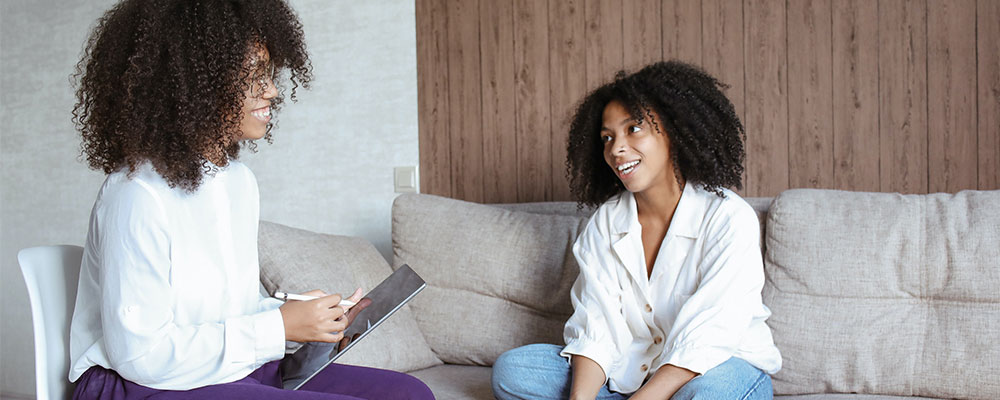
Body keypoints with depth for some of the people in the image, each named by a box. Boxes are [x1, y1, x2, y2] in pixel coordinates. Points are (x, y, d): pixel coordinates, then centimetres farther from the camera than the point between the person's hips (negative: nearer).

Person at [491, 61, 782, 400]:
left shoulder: (729, 219, -15)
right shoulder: (605, 223, 2)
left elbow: (703, 345, -23)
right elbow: (595, 330, -7)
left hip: (721, 367, -4)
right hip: (631, 372, 5)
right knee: (510, 370, -13)